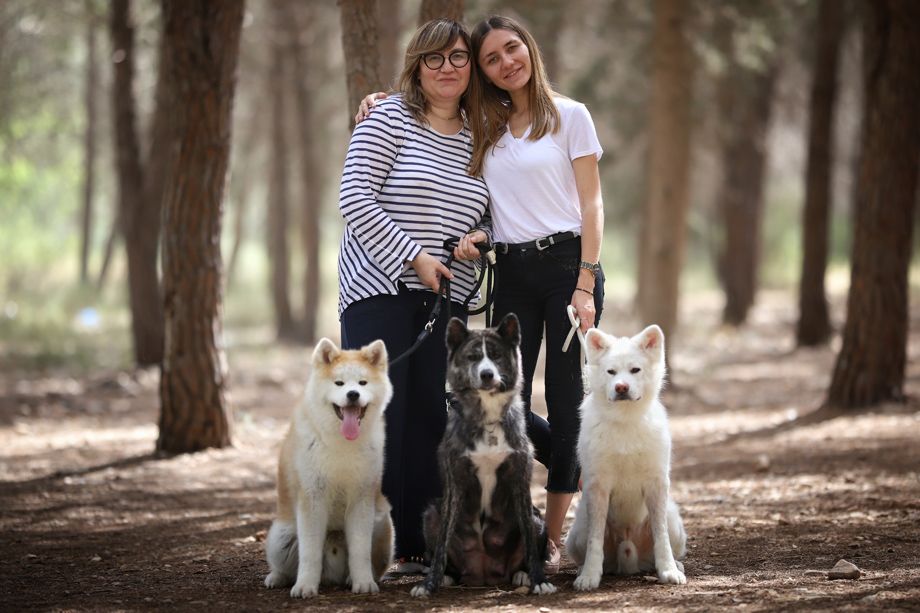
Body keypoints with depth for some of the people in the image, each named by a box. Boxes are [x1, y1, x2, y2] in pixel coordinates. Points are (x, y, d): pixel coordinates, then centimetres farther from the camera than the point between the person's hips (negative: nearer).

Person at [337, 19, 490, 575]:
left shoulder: (478, 137, 12)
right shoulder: (389, 121, -4)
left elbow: (485, 212, 21)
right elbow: (355, 200, -11)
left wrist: (478, 239, -3)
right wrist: (414, 257, -15)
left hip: (445, 300, 5)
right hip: (380, 292, -5)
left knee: (432, 421, 2)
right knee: (380, 416, -7)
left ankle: (419, 547, 6)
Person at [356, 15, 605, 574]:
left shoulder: (569, 117, 2)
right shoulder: (484, 126, 12)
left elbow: (591, 204, -3)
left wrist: (586, 284, -11)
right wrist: (380, 104, 4)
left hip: (567, 262, -4)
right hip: (509, 272, 4)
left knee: (565, 399, -2)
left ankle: (554, 539, 4)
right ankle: (584, 468, 24)